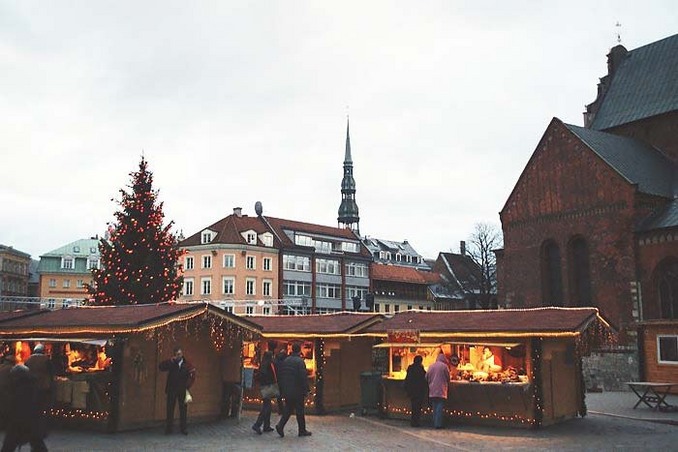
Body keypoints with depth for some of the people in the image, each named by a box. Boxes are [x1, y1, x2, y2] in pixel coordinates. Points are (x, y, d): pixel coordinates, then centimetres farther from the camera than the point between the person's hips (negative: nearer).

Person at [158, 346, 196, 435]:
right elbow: (161, 367, -8)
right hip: (171, 390, 0)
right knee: (170, 409, 2)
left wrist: (187, 386, -8)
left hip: (182, 391, 0)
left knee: (183, 409, 5)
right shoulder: (171, 363, 3)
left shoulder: (187, 364, 0)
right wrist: (170, 361, -18)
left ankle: (183, 428, 14)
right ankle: (169, 428, 9)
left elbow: (192, 376, -2)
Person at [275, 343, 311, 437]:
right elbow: (303, 377, -18)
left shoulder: (285, 361, 9)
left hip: (286, 391, 6)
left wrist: (282, 390, 19)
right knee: (300, 410, 4)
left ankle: (280, 425, -4)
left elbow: (280, 376, 14)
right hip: (297, 391, -6)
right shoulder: (299, 361, -13)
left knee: (288, 408, 14)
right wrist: (306, 390, -11)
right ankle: (302, 430, 12)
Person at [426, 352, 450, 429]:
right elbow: (448, 377, 2)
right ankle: (438, 424, -8)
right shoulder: (444, 366, -5)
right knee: (440, 407, -4)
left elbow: (427, 377, 10)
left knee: (435, 408, 14)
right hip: (441, 391, -5)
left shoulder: (431, 366, 8)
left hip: (432, 391, 5)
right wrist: (447, 385, 21)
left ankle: (434, 423, 16)